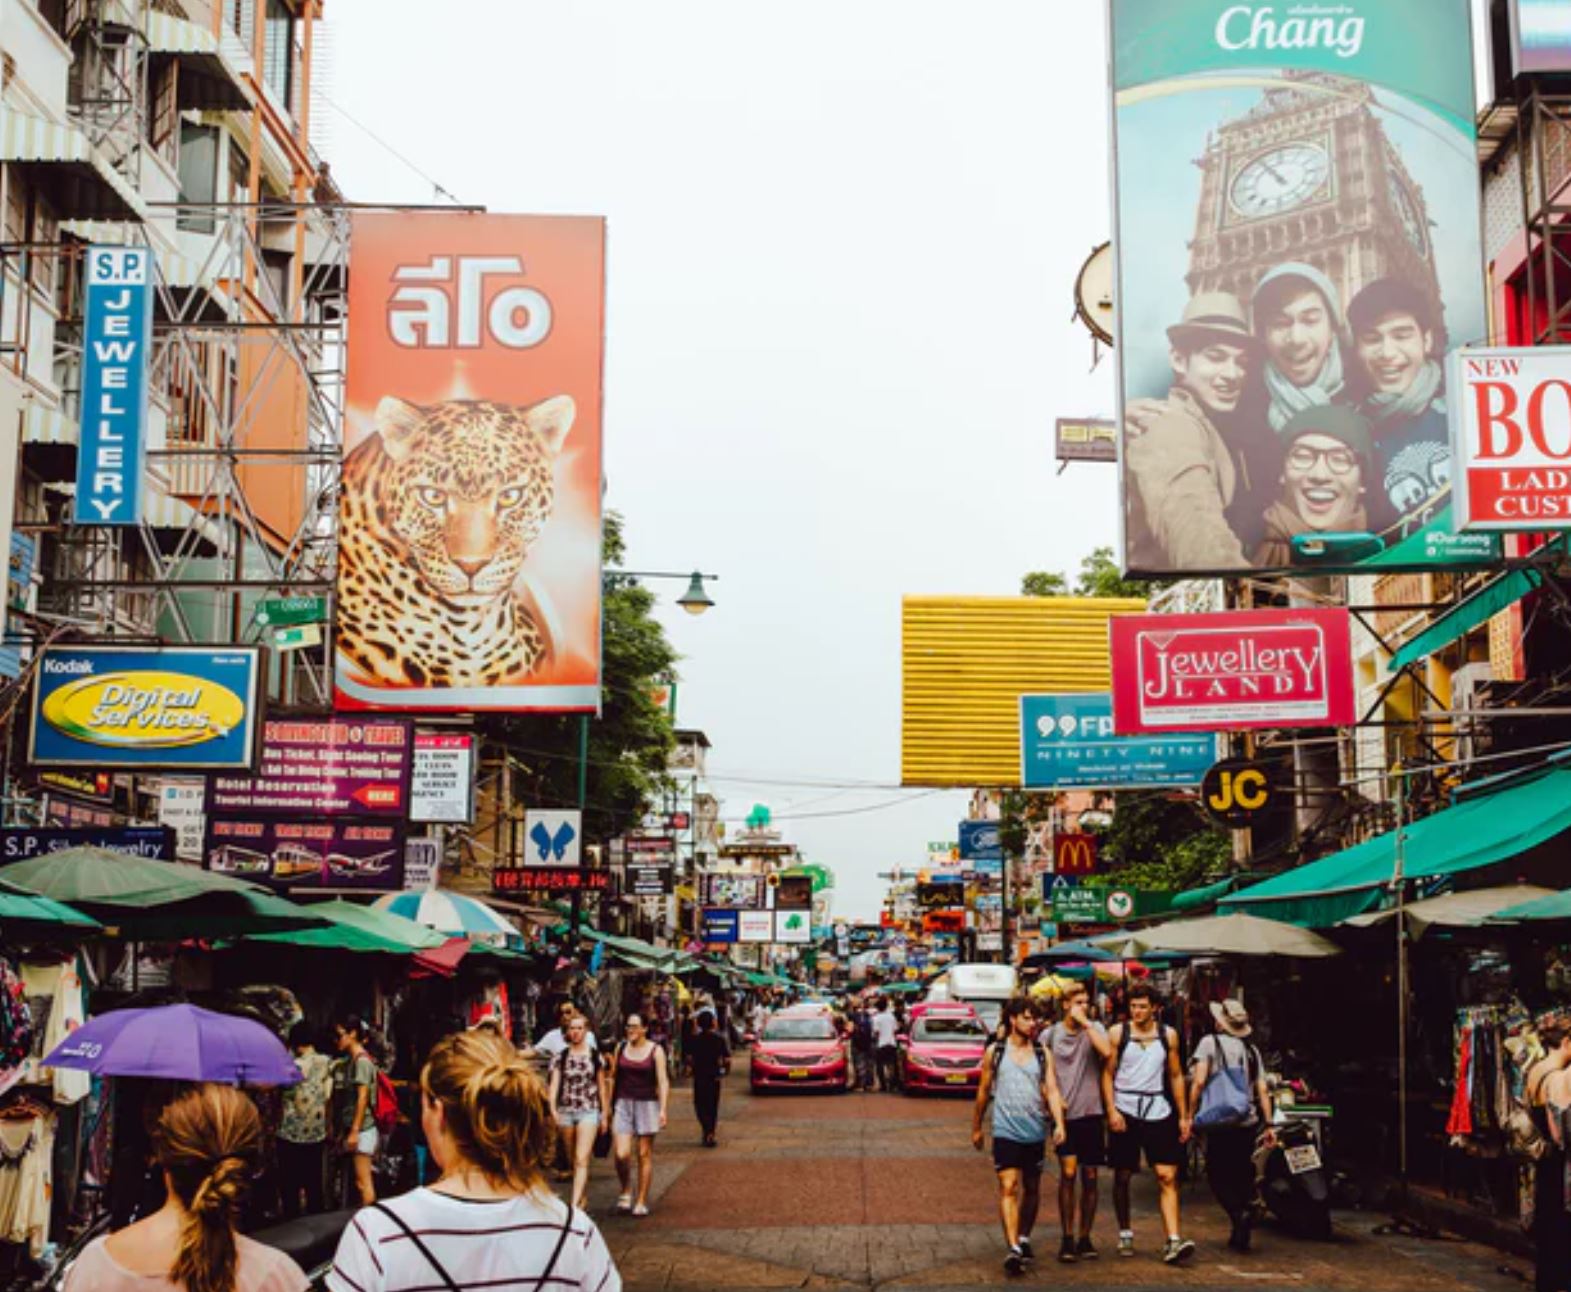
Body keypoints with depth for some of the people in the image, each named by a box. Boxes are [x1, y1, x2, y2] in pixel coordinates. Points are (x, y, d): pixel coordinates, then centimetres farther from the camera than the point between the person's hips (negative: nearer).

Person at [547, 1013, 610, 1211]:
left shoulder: (596, 1057, 3)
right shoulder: (561, 1057, 4)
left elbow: (602, 1087, 9)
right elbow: (554, 1084, -3)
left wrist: (604, 1114, 9)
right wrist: (553, 1109, -18)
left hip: (589, 1111, -3)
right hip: (565, 1111, 3)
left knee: (582, 1160, -14)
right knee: (573, 1161, 13)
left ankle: (575, 1204, -19)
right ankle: (584, 1196, 32)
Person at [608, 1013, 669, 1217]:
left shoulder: (655, 1051, -2)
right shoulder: (621, 1048, 7)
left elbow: (663, 1081, -5)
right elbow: (613, 1078, 13)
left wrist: (662, 1109, -14)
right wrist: (609, 1105, 11)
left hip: (647, 1104, -2)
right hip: (623, 1104, 2)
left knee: (645, 1154, 3)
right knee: (621, 1154, -10)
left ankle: (642, 1201, 12)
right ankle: (626, 1191, 14)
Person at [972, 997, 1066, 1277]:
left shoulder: (1043, 1053, 6)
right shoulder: (995, 1051, 2)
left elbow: (1052, 1090, -1)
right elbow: (983, 1091, 10)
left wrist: (1059, 1124, -15)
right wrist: (976, 1128, 13)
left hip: (1035, 1132, 3)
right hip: (1006, 1131, -3)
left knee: (1032, 1189, 13)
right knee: (1008, 1186, -13)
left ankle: (1024, 1238, 30)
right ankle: (1012, 1248, -19)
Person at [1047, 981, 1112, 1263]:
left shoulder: (1095, 1029, 2)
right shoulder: (1051, 1034, 4)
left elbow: (1106, 1052, -20)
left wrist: (1085, 1023, -16)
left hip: (1091, 1112, 1)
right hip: (1064, 1113, -1)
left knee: (1090, 1177, 6)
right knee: (1068, 1173, -11)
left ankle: (1085, 1238, 17)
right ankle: (1067, 1238, -3)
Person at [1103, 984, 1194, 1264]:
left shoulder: (1168, 1035, 7)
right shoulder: (1117, 1033, 1)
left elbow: (1176, 1076, 12)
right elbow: (1107, 1073, 1)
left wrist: (1183, 1116, 9)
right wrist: (1112, 1111, -10)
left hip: (1158, 1110, 1)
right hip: (1125, 1111, -1)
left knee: (1167, 1176, -8)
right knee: (1122, 1176, 6)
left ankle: (1173, 1241, -12)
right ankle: (1125, 1235, 21)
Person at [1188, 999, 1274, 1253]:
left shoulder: (1210, 1042, -2)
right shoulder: (1251, 1050, 12)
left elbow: (1198, 1082, -10)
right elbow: (1263, 1090, 7)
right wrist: (1268, 1124, 9)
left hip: (1220, 1121, -4)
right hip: (1248, 1122, 4)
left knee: (1217, 1175, 5)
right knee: (1242, 1175, 12)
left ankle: (1239, 1213, -19)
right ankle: (1240, 1236, 10)